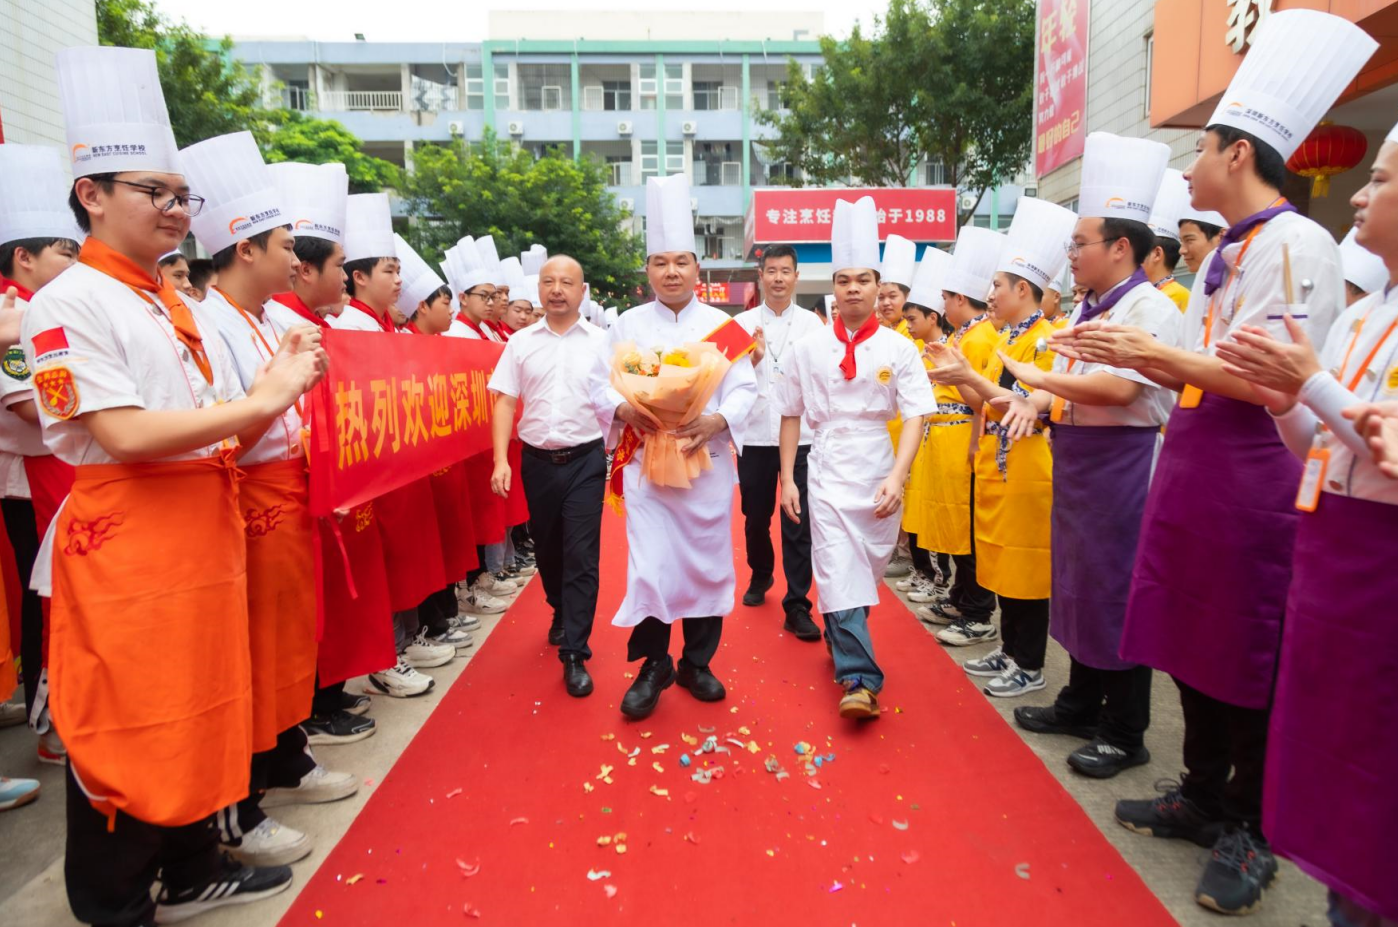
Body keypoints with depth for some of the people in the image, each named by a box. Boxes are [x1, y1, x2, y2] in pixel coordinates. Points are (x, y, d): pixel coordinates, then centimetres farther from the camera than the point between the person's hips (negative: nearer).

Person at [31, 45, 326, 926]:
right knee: (124, 723, 5)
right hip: (125, 542, -7)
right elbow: (125, 434, -21)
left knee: (203, 703, 16)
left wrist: (277, 386, -3)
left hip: (206, 532, 8)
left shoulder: (181, 307, 14)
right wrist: (260, 400, -19)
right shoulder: (68, 303, -9)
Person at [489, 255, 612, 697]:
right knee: (546, 549, 17)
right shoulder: (520, 342, 5)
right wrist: (501, 460, -4)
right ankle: (562, 614, 43)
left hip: (586, 460, -3)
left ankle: (575, 654, 6)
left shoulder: (601, 342, -1)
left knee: (581, 557, -3)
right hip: (536, 460, 3)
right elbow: (505, 403, 4)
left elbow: (618, 403, 0)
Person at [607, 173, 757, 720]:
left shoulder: (722, 326, 5)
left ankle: (698, 663, 26)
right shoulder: (628, 325, 7)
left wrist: (716, 421, -18)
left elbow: (744, 390, 0)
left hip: (708, 461, 1)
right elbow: (604, 384, 5)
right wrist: (625, 409, -16)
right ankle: (653, 665, 14)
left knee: (707, 562, 8)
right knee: (649, 565, -6)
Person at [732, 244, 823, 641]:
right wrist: (751, 360, -20)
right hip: (755, 436, 1)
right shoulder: (742, 323, 3)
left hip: (801, 436, -1)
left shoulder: (812, 324, 3)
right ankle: (760, 575, 42)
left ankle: (797, 607, 8)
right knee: (756, 517, 16)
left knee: (799, 524, -1)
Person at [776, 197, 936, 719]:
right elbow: (791, 416, 7)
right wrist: (787, 479, 3)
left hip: (879, 475, 1)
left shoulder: (898, 349, -2)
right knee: (838, 573, -10)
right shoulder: (809, 348, 1)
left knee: (867, 572, 12)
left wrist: (896, 477, -18)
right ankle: (859, 680, -6)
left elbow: (915, 417, -6)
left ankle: (841, 639, 39)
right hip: (827, 472, -1)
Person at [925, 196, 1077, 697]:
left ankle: (1030, 666, 10)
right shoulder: (1006, 340, 15)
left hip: (1026, 468, -9)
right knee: (1001, 560, 14)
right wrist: (960, 370, 5)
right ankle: (1010, 650, 25)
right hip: (995, 464, 9)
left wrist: (970, 377, -22)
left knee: (1026, 563, -1)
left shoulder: (1045, 338, -12)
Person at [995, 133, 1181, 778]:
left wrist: (1039, 378, -15)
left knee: (1116, 590, 0)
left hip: (1123, 465, -9)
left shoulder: (1150, 307, -14)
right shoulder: (1086, 311, 13)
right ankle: (1081, 704, 32)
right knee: (1079, 581, 16)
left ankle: (1125, 733, 16)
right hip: (1077, 462, 9)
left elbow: (1119, 387, -25)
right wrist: (1033, 403, -5)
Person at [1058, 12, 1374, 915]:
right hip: (1193, 465, 9)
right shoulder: (1224, 254, 16)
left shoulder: (1298, 244, -12)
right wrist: (1128, 351, 8)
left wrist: (1152, 350, -17)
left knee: (1247, 661, 4)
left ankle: (1248, 832, 22)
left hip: (1252, 475, -9)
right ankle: (1203, 795, 32)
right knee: (1193, 643, 15)